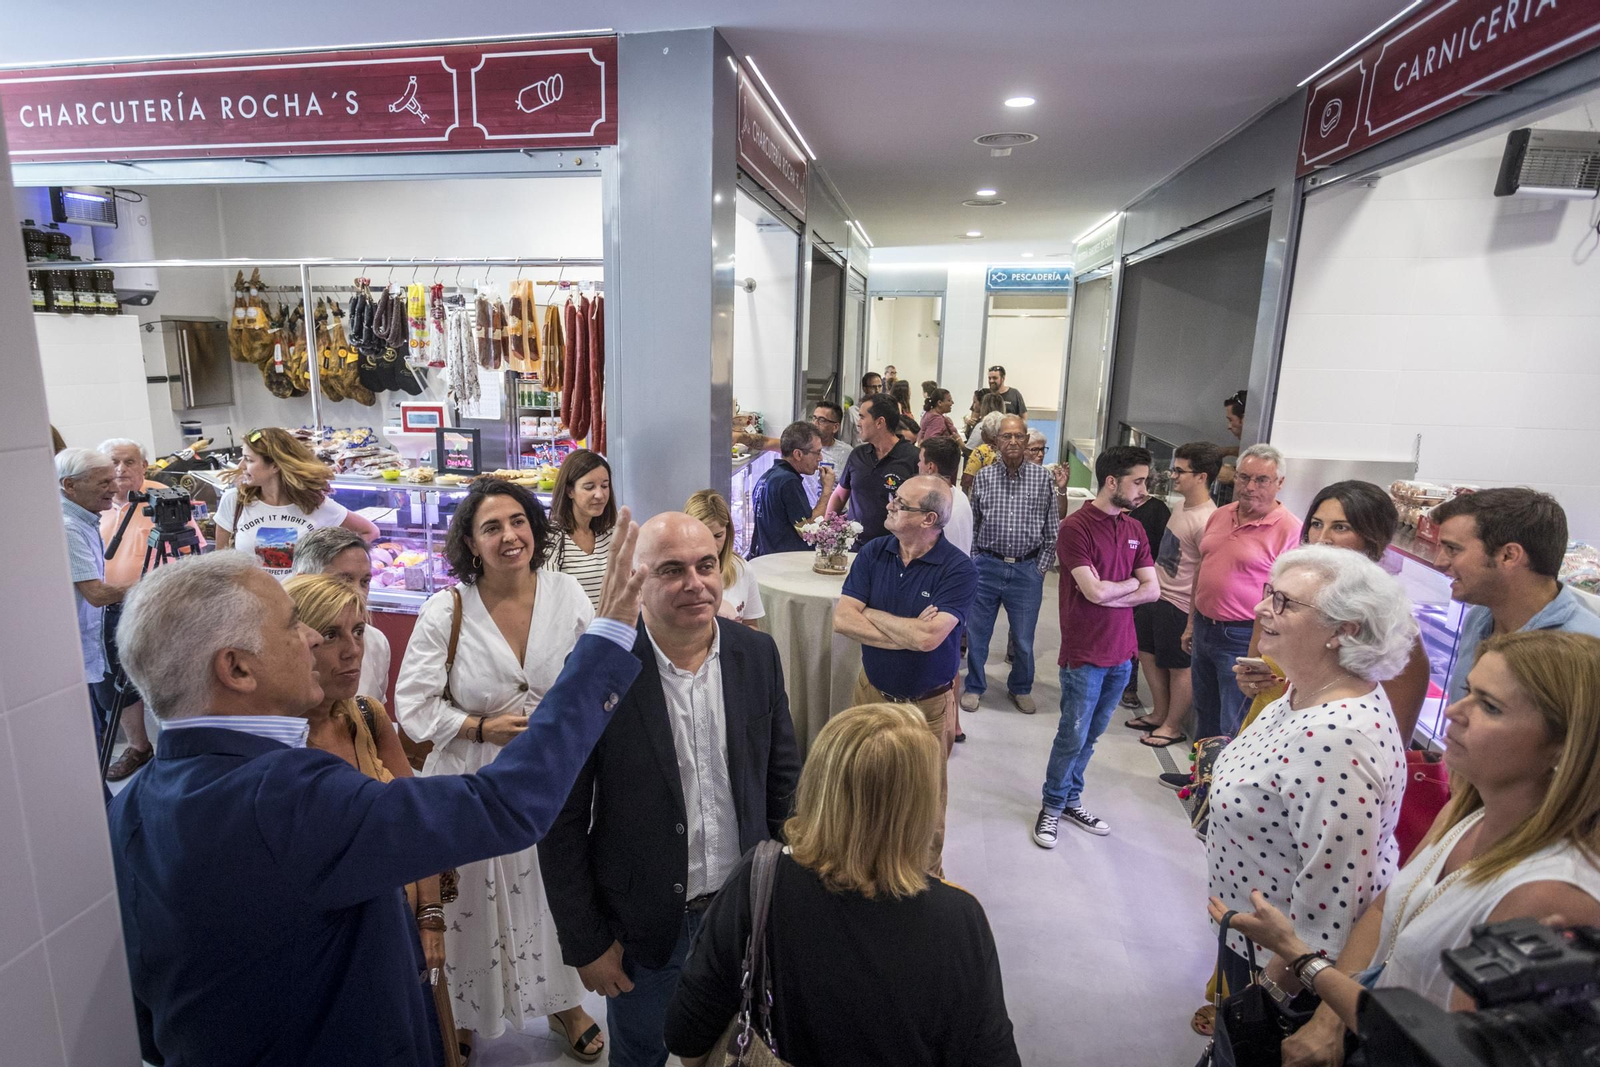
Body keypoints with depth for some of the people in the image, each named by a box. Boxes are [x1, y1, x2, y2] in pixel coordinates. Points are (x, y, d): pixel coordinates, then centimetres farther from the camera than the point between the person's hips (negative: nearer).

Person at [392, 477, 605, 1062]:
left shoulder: (566, 592, -7)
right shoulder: (445, 612, -12)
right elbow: (413, 705, -8)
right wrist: (484, 728, -18)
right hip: (474, 782, -2)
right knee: (477, 905, 14)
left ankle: (562, 1000, 46)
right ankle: (463, 1017, 45)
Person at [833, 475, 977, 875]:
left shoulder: (959, 569, -18)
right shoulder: (873, 553, -5)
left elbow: (928, 638, -29)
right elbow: (841, 620, -13)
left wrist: (870, 613, -16)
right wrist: (908, 634, -21)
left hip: (928, 704, -4)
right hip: (871, 692, 4)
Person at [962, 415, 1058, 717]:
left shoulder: (1043, 478, 0)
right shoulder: (983, 477, 1)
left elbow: (1051, 529, 4)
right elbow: (972, 524, 8)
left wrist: (1041, 568, 1)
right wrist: (972, 563, 4)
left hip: (1027, 570, 0)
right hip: (986, 566, 1)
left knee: (1024, 638, 10)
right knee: (976, 632, 9)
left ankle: (1021, 688, 32)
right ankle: (974, 687, 28)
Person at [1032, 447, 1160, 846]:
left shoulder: (1134, 529, 8)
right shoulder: (1076, 526, -15)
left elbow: (1152, 590, 2)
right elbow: (1095, 591, -22)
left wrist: (1109, 595, -13)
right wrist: (1132, 582, -4)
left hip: (1121, 652, 6)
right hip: (1085, 654, -6)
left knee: (1091, 736, 16)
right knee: (1073, 736, 3)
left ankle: (1071, 800, 32)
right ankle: (1052, 806, 21)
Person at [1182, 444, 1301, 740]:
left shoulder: (1290, 530, -15)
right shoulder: (1219, 516, 6)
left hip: (1243, 639, -7)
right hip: (1204, 628, 7)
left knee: (1235, 730, 3)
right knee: (1204, 716, 22)